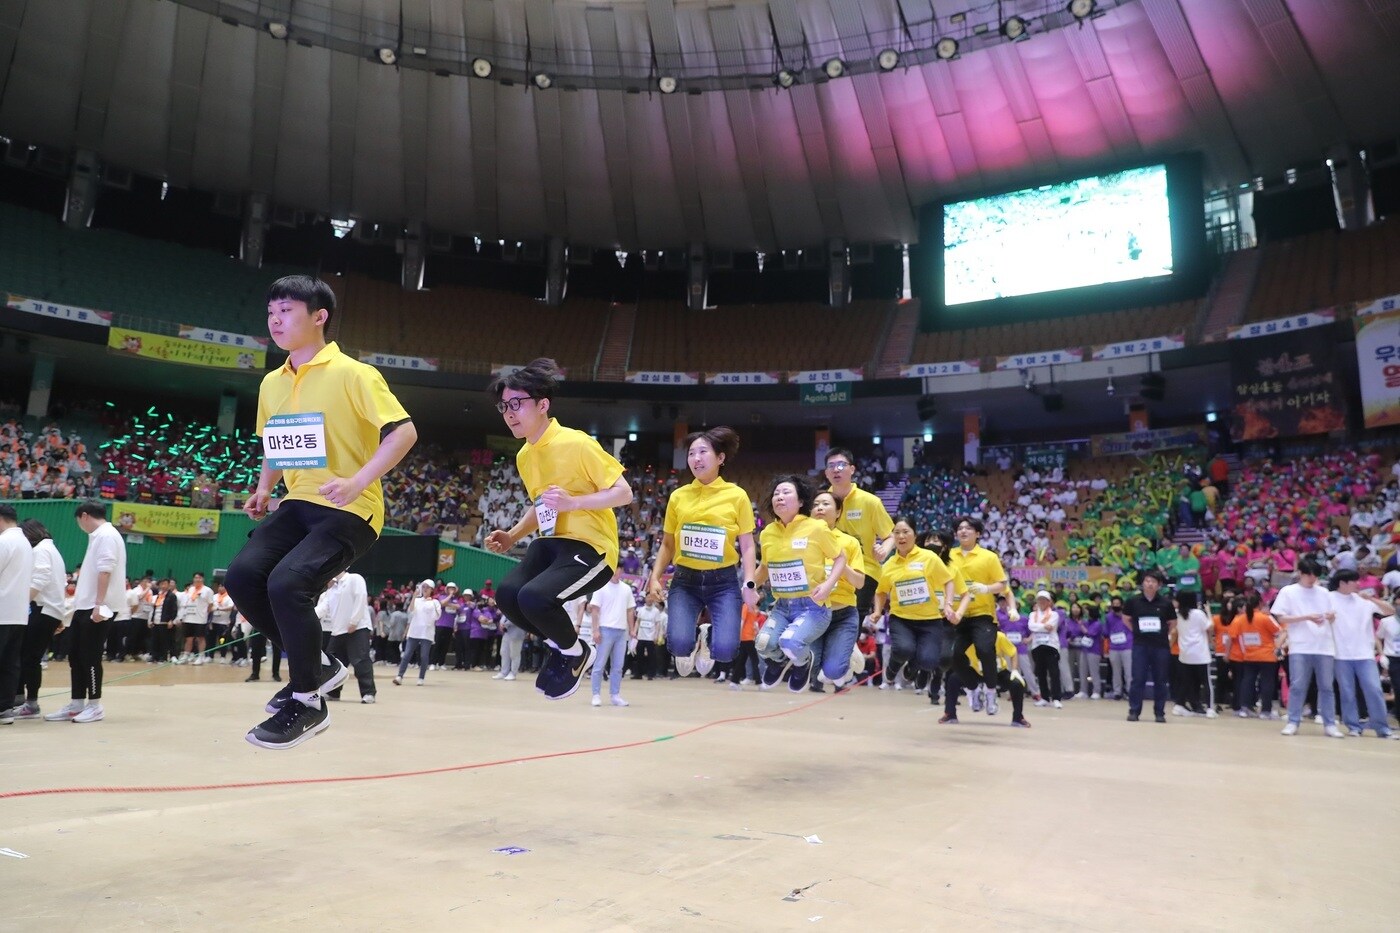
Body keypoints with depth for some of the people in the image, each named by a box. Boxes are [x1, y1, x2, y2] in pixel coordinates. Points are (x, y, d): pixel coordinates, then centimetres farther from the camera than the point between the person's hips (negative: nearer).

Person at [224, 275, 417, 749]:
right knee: (242, 575, -14)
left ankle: (307, 702, -4)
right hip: (298, 504, 7)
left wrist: (358, 481, -27)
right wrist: (264, 487, 12)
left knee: (286, 584, -25)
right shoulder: (271, 384, 12)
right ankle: (317, 665, 8)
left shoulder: (352, 374, -10)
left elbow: (403, 431, -17)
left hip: (350, 511, -7)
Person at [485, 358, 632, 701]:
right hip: (551, 542, 8)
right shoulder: (523, 456, 10)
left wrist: (573, 502, -27)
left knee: (534, 597, -29)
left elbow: (623, 493, -16)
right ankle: (563, 647, 11)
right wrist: (512, 536, 10)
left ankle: (577, 654, 4)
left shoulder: (577, 443, -16)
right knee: (507, 594, -17)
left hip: (590, 545, -8)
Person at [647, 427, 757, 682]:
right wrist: (655, 577, 2)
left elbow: (747, 545, 1)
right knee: (679, 644, -20)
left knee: (724, 650, -17)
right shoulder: (678, 496, 6)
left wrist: (749, 584, -9)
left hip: (724, 580, -1)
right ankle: (694, 641, 17)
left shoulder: (737, 496, -1)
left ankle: (711, 636, 19)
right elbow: (667, 544, 13)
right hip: (685, 579, 2)